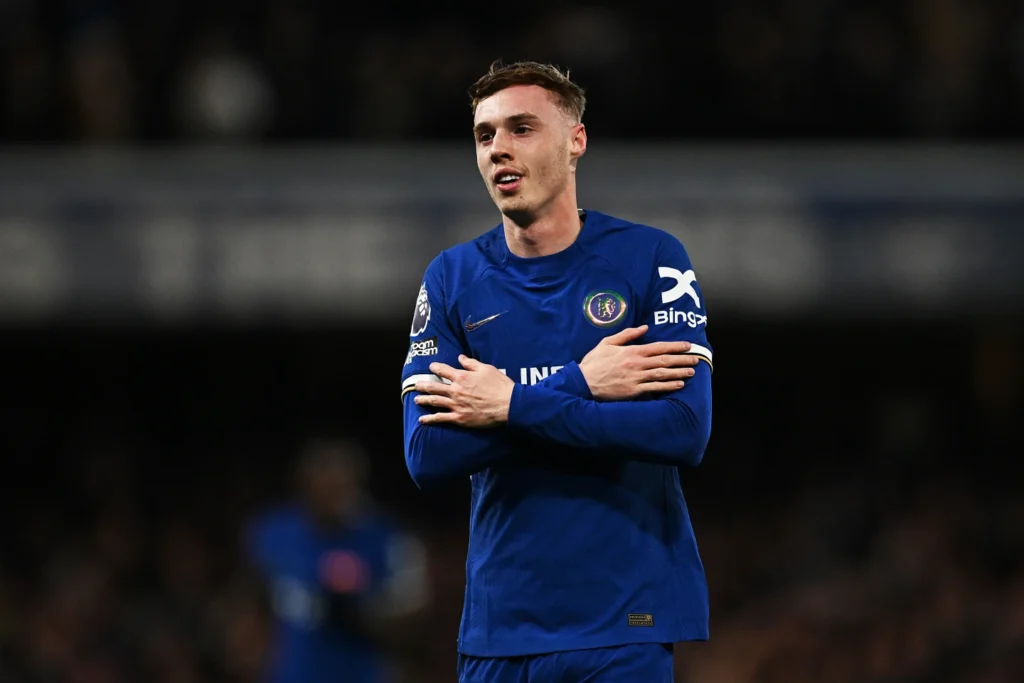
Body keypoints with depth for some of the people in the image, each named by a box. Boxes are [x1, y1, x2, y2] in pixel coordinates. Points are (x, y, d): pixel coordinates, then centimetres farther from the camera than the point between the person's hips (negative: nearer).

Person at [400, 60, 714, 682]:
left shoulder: (648, 258, -2)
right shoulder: (453, 279, 5)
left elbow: (686, 432, -14)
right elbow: (428, 455, -7)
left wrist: (511, 405, -14)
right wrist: (578, 385, -15)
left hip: (625, 625, -3)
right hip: (501, 625, 3)